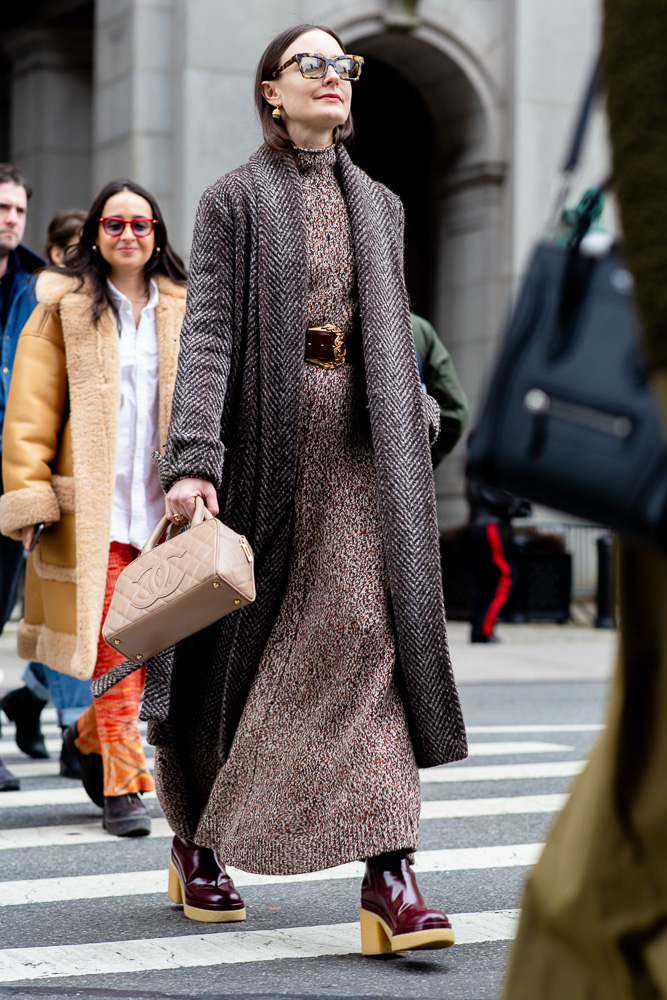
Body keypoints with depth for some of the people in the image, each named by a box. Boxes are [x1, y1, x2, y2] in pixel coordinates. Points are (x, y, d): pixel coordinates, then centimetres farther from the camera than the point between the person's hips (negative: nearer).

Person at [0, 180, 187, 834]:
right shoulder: (65, 307, 3)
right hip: (92, 505, -3)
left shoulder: (182, 310, 13)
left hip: (162, 506, 3)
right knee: (113, 645, -6)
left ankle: (90, 737, 30)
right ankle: (123, 782, 2)